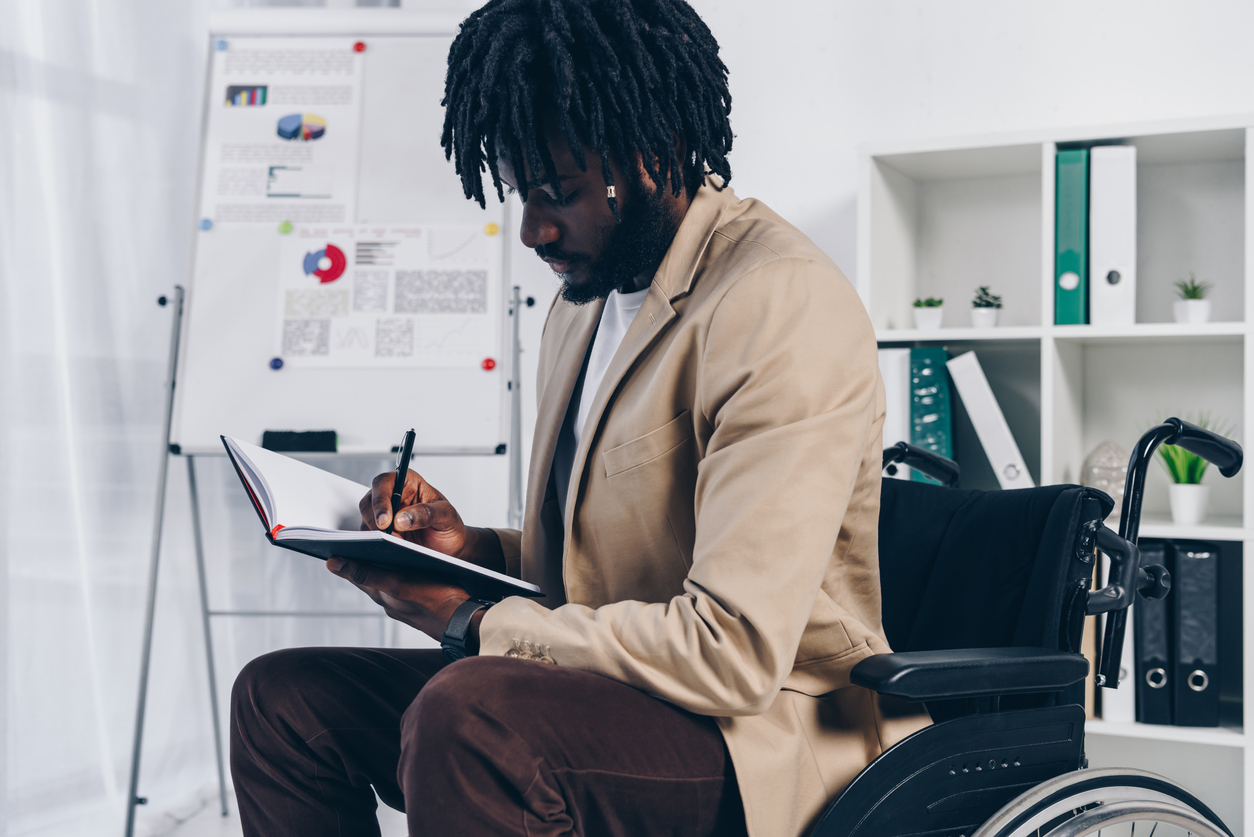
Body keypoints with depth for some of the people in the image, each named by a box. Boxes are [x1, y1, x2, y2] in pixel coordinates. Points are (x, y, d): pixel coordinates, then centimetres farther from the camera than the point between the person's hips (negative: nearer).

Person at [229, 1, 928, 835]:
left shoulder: (784, 304, -18)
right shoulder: (588, 293, 12)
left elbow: (732, 652, -25)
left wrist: (473, 621, -15)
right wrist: (477, 550, 0)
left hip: (762, 732, -9)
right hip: (604, 694, 9)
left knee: (466, 713, -34)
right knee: (279, 697, 2)